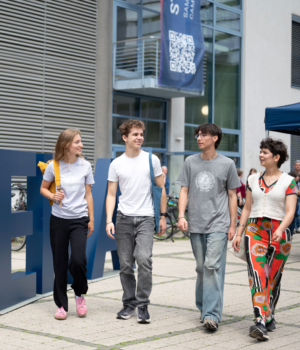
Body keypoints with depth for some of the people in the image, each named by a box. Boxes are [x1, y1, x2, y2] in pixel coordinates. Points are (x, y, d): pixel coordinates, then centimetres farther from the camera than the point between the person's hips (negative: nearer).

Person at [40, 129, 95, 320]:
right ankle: (61, 305, 17)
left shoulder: (85, 166, 1)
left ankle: (80, 294, 12)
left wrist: (91, 219, 6)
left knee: (78, 260, -15)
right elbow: (43, 188, 10)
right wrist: (53, 196, -12)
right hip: (58, 219, 0)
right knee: (60, 264, 4)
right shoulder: (54, 166, -2)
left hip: (79, 220, 0)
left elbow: (88, 194, 7)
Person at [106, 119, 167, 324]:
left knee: (144, 259, -18)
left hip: (146, 218, -2)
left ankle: (143, 305, -6)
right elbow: (111, 194, 6)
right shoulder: (116, 164, 6)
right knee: (126, 264, 6)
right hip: (124, 219, 2)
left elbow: (161, 189, 9)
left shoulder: (151, 160, 3)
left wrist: (163, 216, 6)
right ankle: (129, 304, 21)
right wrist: (109, 220, -6)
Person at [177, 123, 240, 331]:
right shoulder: (191, 162, 9)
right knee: (201, 268, 10)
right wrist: (181, 216, -4)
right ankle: (204, 307, 23)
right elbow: (184, 190, 9)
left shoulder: (227, 164, 2)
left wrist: (233, 225, 3)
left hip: (218, 225, -3)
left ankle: (212, 314, -14)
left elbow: (232, 196, 6)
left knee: (213, 266, -13)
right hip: (196, 224, 3)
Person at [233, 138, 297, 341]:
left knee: (273, 278, 5)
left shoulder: (288, 182, 0)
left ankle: (269, 317, 24)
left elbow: (290, 211, -8)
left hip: (279, 232, -2)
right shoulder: (253, 180, 12)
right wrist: (239, 233, 11)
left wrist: (280, 229, -25)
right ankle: (261, 321, -21)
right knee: (256, 274, -14)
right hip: (255, 230, 2)